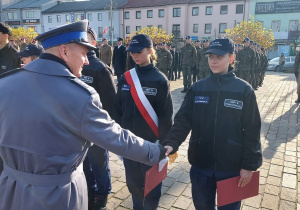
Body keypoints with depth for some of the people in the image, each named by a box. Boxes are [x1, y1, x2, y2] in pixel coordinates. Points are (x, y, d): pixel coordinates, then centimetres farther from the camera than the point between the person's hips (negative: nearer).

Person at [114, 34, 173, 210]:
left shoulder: (160, 80, -8)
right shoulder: (125, 78, 2)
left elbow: (166, 115, -7)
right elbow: (118, 109, 8)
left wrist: (164, 143, -8)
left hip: (151, 143, -4)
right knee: (133, 182, 17)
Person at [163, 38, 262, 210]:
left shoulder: (244, 90, -7)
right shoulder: (197, 88, -2)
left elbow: (252, 131, -5)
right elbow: (183, 119, -5)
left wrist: (249, 165, -7)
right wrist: (171, 143, -21)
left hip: (231, 167, -1)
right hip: (200, 165, 2)